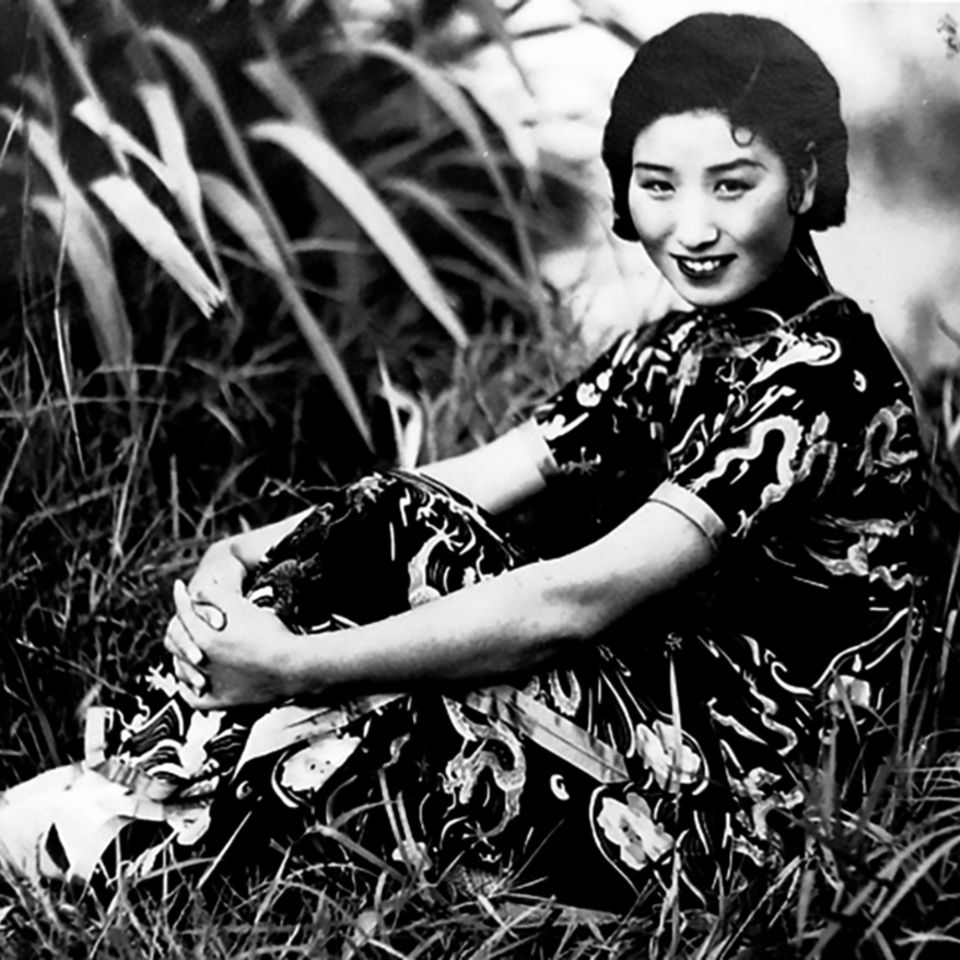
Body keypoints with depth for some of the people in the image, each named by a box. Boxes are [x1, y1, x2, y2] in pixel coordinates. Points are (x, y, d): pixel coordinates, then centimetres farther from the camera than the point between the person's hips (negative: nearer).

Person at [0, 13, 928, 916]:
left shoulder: (817, 371, -19)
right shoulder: (676, 351, 10)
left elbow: (578, 599, -27)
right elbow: (467, 482, 1)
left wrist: (295, 664, -27)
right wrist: (251, 554, -14)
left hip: (733, 805, -7)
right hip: (650, 720, 7)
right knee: (392, 522, -10)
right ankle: (119, 777, -9)